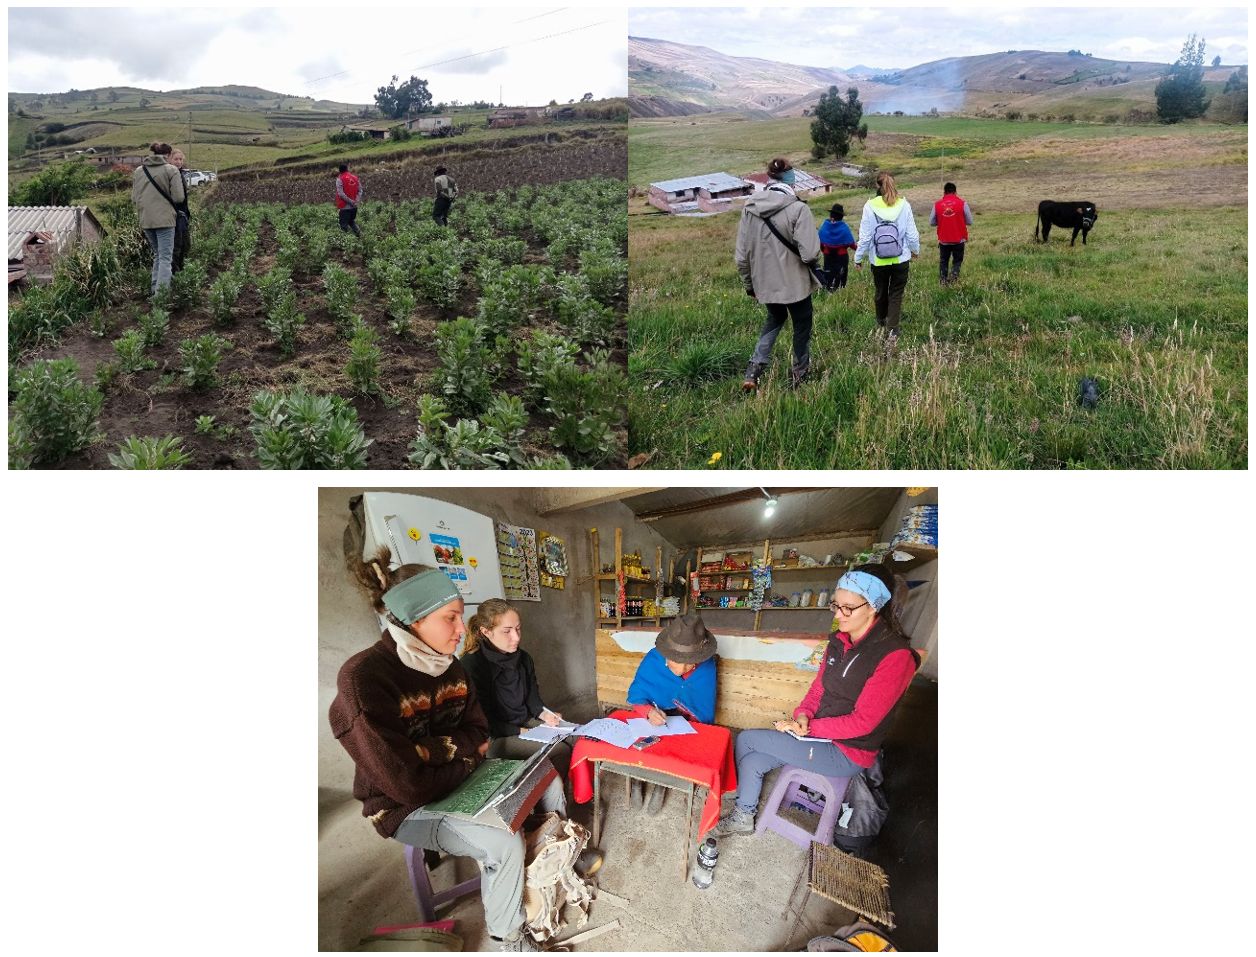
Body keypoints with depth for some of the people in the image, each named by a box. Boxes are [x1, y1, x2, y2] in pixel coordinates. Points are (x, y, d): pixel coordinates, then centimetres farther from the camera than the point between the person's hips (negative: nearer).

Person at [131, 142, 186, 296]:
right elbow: (179, 198, -9)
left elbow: (134, 199, 11)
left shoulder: (139, 171, 10)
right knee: (165, 257, -3)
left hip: (145, 220, 5)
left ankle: (155, 288, 21)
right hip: (164, 219, -5)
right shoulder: (171, 170, -5)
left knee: (157, 254, 21)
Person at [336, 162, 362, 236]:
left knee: (344, 224, 3)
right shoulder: (355, 178, 5)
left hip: (345, 206, -5)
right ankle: (359, 233, 7)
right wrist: (356, 201, -4)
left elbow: (341, 193, -17)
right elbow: (360, 191, 4)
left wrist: (350, 201, -13)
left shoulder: (340, 179, -11)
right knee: (352, 221, 23)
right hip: (354, 206, 6)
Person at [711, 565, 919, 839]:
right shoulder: (840, 641, 2)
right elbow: (818, 688, 10)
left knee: (746, 740, -6)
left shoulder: (895, 656, -23)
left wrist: (808, 729, -18)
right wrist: (803, 715, -11)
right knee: (752, 761, -5)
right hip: (818, 733, 7)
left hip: (847, 753, -7)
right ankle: (743, 817, 19)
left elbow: (863, 722, -21)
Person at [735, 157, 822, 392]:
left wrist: (749, 284, 14)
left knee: (775, 318, 29)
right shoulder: (798, 208, -20)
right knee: (802, 326, 19)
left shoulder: (749, 207, -6)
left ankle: (754, 369, 14)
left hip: (765, 282, 4)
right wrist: (814, 258, 1)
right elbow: (809, 253, -23)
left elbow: (742, 255, -1)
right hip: (794, 282, -4)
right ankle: (799, 375, 33)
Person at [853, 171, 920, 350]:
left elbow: (865, 236, -9)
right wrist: (915, 250, 18)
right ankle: (892, 331, -6)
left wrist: (858, 257, 5)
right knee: (896, 295, 7)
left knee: (880, 292, 21)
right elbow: (912, 233, -2)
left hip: (878, 261, 0)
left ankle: (881, 321, 45)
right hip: (901, 259, 0)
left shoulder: (870, 206, -12)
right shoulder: (904, 205, -8)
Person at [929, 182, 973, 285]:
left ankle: (943, 279, 16)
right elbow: (969, 222, -4)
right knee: (957, 260, 14)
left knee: (944, 260, 18)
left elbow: (931, 222, 1)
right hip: (959, 239, -1)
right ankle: (954, 273, -9)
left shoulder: (937, 204, -6)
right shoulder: (962, 203, -8)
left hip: (943, 240, 1)